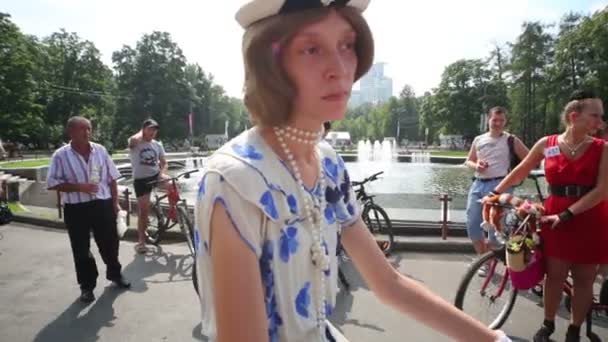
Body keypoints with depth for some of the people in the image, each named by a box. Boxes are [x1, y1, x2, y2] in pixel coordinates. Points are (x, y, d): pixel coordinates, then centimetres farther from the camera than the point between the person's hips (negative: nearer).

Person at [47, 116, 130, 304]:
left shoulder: (100, 150, 3)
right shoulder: (61, 155, -6)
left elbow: (112, 178, 7)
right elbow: (52, 183, -6)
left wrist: (115, 202, 5)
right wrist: (79, 187, -18)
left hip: (103, 205, 2)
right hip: (76, 209, -2)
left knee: (110, 242, 12)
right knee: (81, 249, 7)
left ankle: (115, 274, 34)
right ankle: (87, 286, 22)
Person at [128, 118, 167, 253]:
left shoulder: (157, 145, 7)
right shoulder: (135, 143, -6)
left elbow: (164, 163, 12)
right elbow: (134, 139, -33)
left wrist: (162, 173, -9)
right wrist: (142, 131, -12)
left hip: (155, 176, 3)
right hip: (140, 179, -3)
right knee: (143, 211, -1)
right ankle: (141, 241, 14)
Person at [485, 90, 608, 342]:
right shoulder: (547, 144, -1)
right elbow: (520, 171, 10)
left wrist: (567, 214, -18)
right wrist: (495, 193, 10)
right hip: (555, 216, 0)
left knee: (583, 278, 9)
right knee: (555, 274, 7)